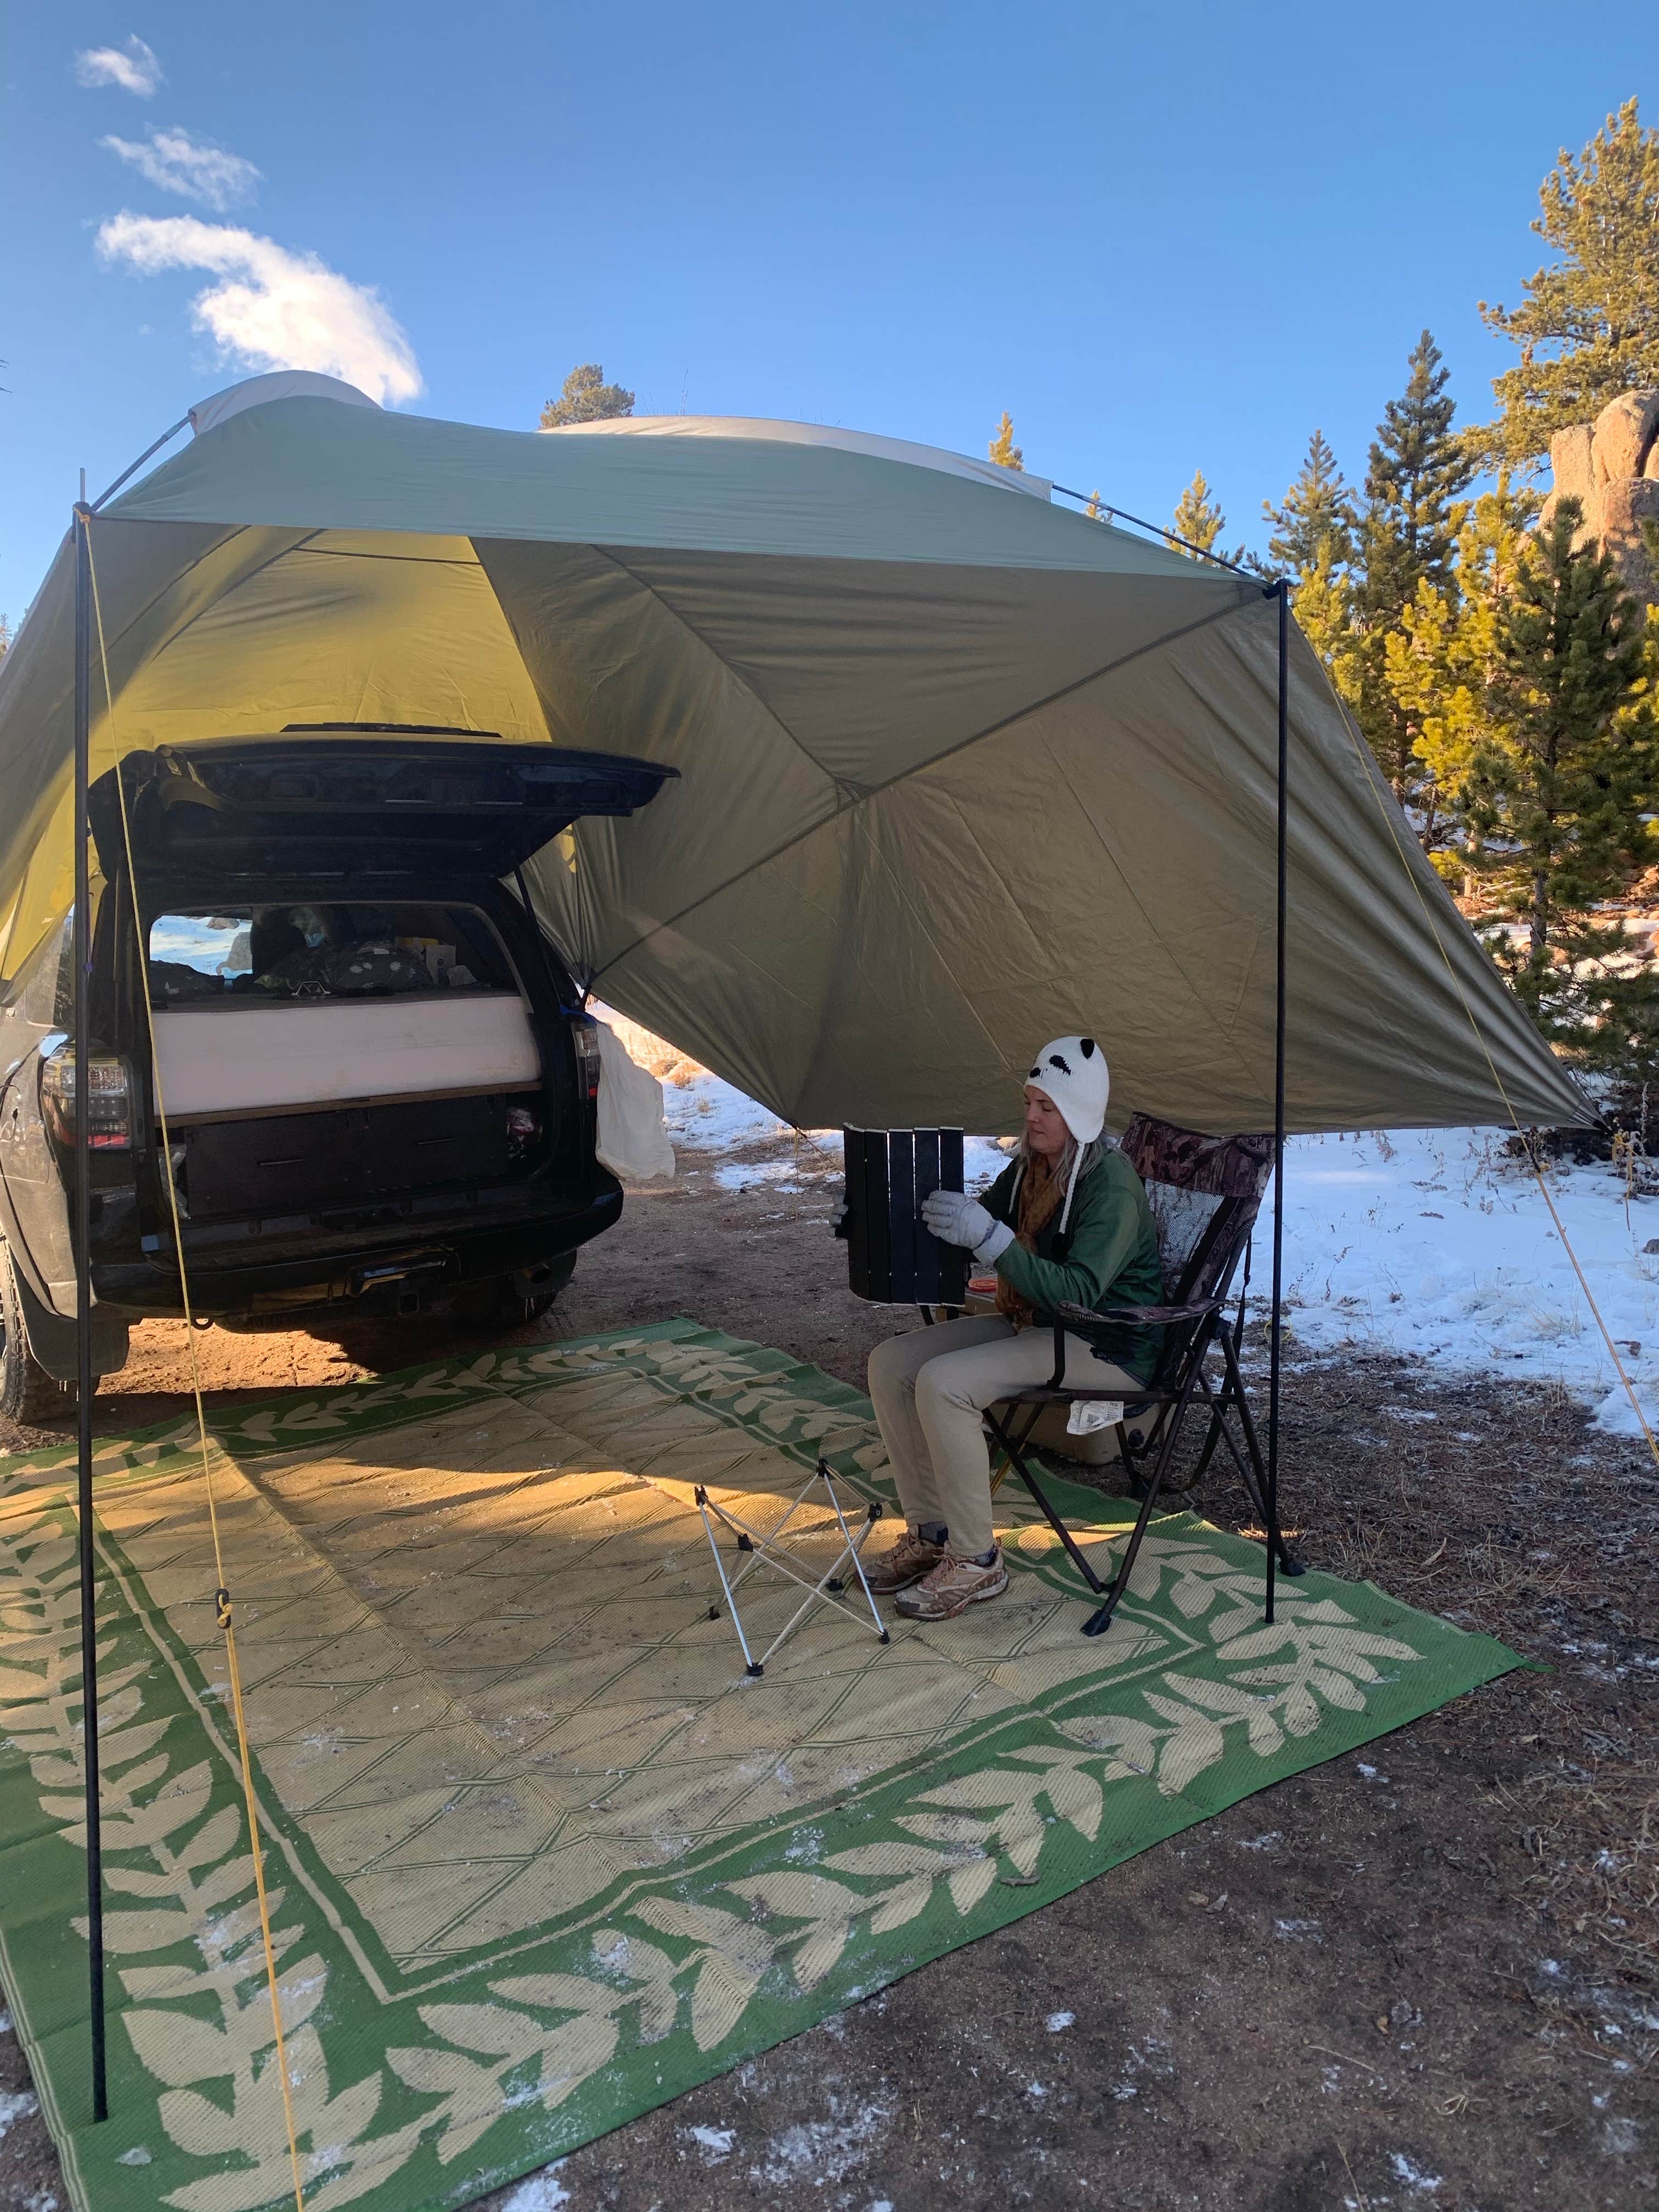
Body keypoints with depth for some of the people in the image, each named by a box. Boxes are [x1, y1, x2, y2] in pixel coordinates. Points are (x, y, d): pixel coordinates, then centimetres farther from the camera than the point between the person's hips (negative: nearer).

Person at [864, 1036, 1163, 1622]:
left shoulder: (1112, 1187, -21)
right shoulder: (1028, 1167, 3)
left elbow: (1076, 1292, -32)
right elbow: (973, 1231, 15)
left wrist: (987, 1235, -40)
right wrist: (938, 1217, -6)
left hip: (1106, 1347, -8)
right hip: (1032, 1322, 9)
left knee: (943, 1384, -27)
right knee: (891, 1363, -6)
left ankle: (976, 1561, -12)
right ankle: (929, 1532, 5)